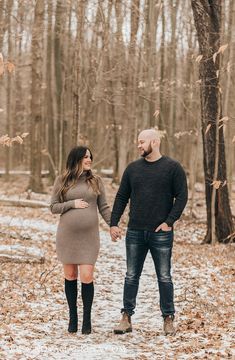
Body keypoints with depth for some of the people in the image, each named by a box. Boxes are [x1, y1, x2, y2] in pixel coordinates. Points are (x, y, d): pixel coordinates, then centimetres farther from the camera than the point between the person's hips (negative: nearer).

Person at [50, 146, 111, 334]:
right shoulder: (62, 181, 3)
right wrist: (72, 204, -11)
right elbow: (53, 207, 4)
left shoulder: (96, 181, 5)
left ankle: (87, 319, 8)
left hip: (89, 236, 0)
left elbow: (104, 207, 6)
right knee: (70, 276, 8)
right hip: (67, 235, 0)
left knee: (87, 277, -7)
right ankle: (73, 317, 21)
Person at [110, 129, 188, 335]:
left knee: (164, 277, 4)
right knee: (131, 276, 6)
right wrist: (113, 223, 3)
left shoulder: (173, 168, -2)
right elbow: (121, 198, 11)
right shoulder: (133, 169, 8)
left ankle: (168, 319, 13)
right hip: (135, 232, 3)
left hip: (161, 233, -3)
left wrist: (169, 221, -12)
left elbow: (182, 196, -4)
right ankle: (127, 318, 12)